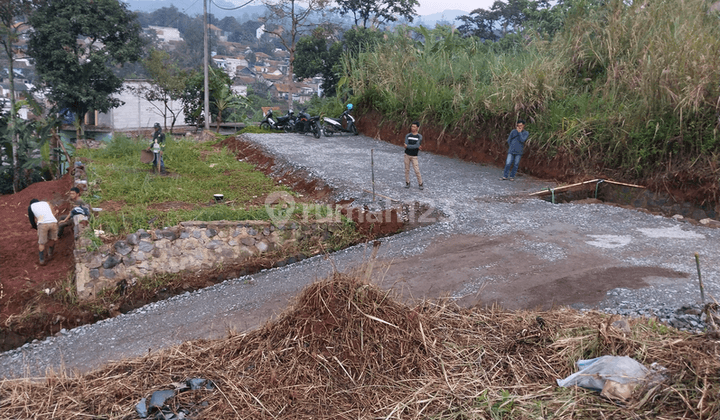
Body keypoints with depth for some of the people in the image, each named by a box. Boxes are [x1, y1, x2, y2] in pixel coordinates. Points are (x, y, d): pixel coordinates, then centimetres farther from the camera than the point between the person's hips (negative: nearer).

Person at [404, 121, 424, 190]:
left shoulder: (419, 136, -5)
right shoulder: (407, 135, 0)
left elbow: (417, 145, -18)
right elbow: (406, 145, -12)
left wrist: (408, 146, -14)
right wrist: (415, 147, -16)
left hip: (414, 156, -2)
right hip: (407, 155, 2)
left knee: (416, 170, -5)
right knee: (407, 169, 6)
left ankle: (420, 184, 9)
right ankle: (407, 183, 17)